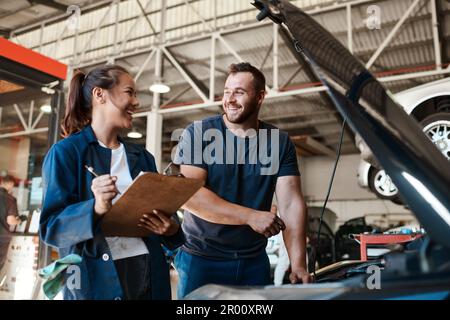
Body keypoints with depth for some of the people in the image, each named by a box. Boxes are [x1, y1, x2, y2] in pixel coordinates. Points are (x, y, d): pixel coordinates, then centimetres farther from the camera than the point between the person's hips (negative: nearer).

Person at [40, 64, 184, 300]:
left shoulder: (142, 156, 11)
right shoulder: (65, 152, -5)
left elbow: (160, 213, 11)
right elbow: (51, 226, -11)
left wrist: (171, 228, -10)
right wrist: (96, 209, -28)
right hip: (94, 279, -5)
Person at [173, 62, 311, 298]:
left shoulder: (280, 142, 2)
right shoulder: (198, 133, -5)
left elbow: (291, 203, -6)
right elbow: (189, 195, -16)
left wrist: (298, 266, -15)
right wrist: (251, 216, -21)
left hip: (254, 261, 3)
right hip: (201, 259, -2)